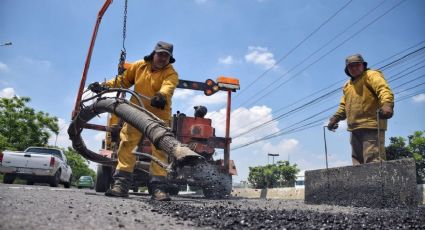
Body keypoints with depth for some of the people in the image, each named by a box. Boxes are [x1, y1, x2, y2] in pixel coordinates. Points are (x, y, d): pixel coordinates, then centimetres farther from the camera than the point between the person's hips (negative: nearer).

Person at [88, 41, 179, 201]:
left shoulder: (171, 73, -3)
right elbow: (123, 80, 18)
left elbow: (168, 86, -26)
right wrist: (104, 86, 4)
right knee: (126, 145, -3)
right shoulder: (139, 66, 9)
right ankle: (121, 184, 1)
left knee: (159, 150, -6)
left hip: (158, 115, -3)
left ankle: (159, 188, -2)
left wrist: (161, 95, -49)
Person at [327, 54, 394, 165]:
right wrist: (335, 118, 12)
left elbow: (384, 90, -16)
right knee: (358, 162, 8)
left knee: (373, 162, -15)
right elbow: (343, 105, 28)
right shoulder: (347, 85, 25)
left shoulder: (371, 75, 1)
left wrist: (387, 104, -36)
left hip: (371, 126, -8)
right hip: (355, 129, 8)